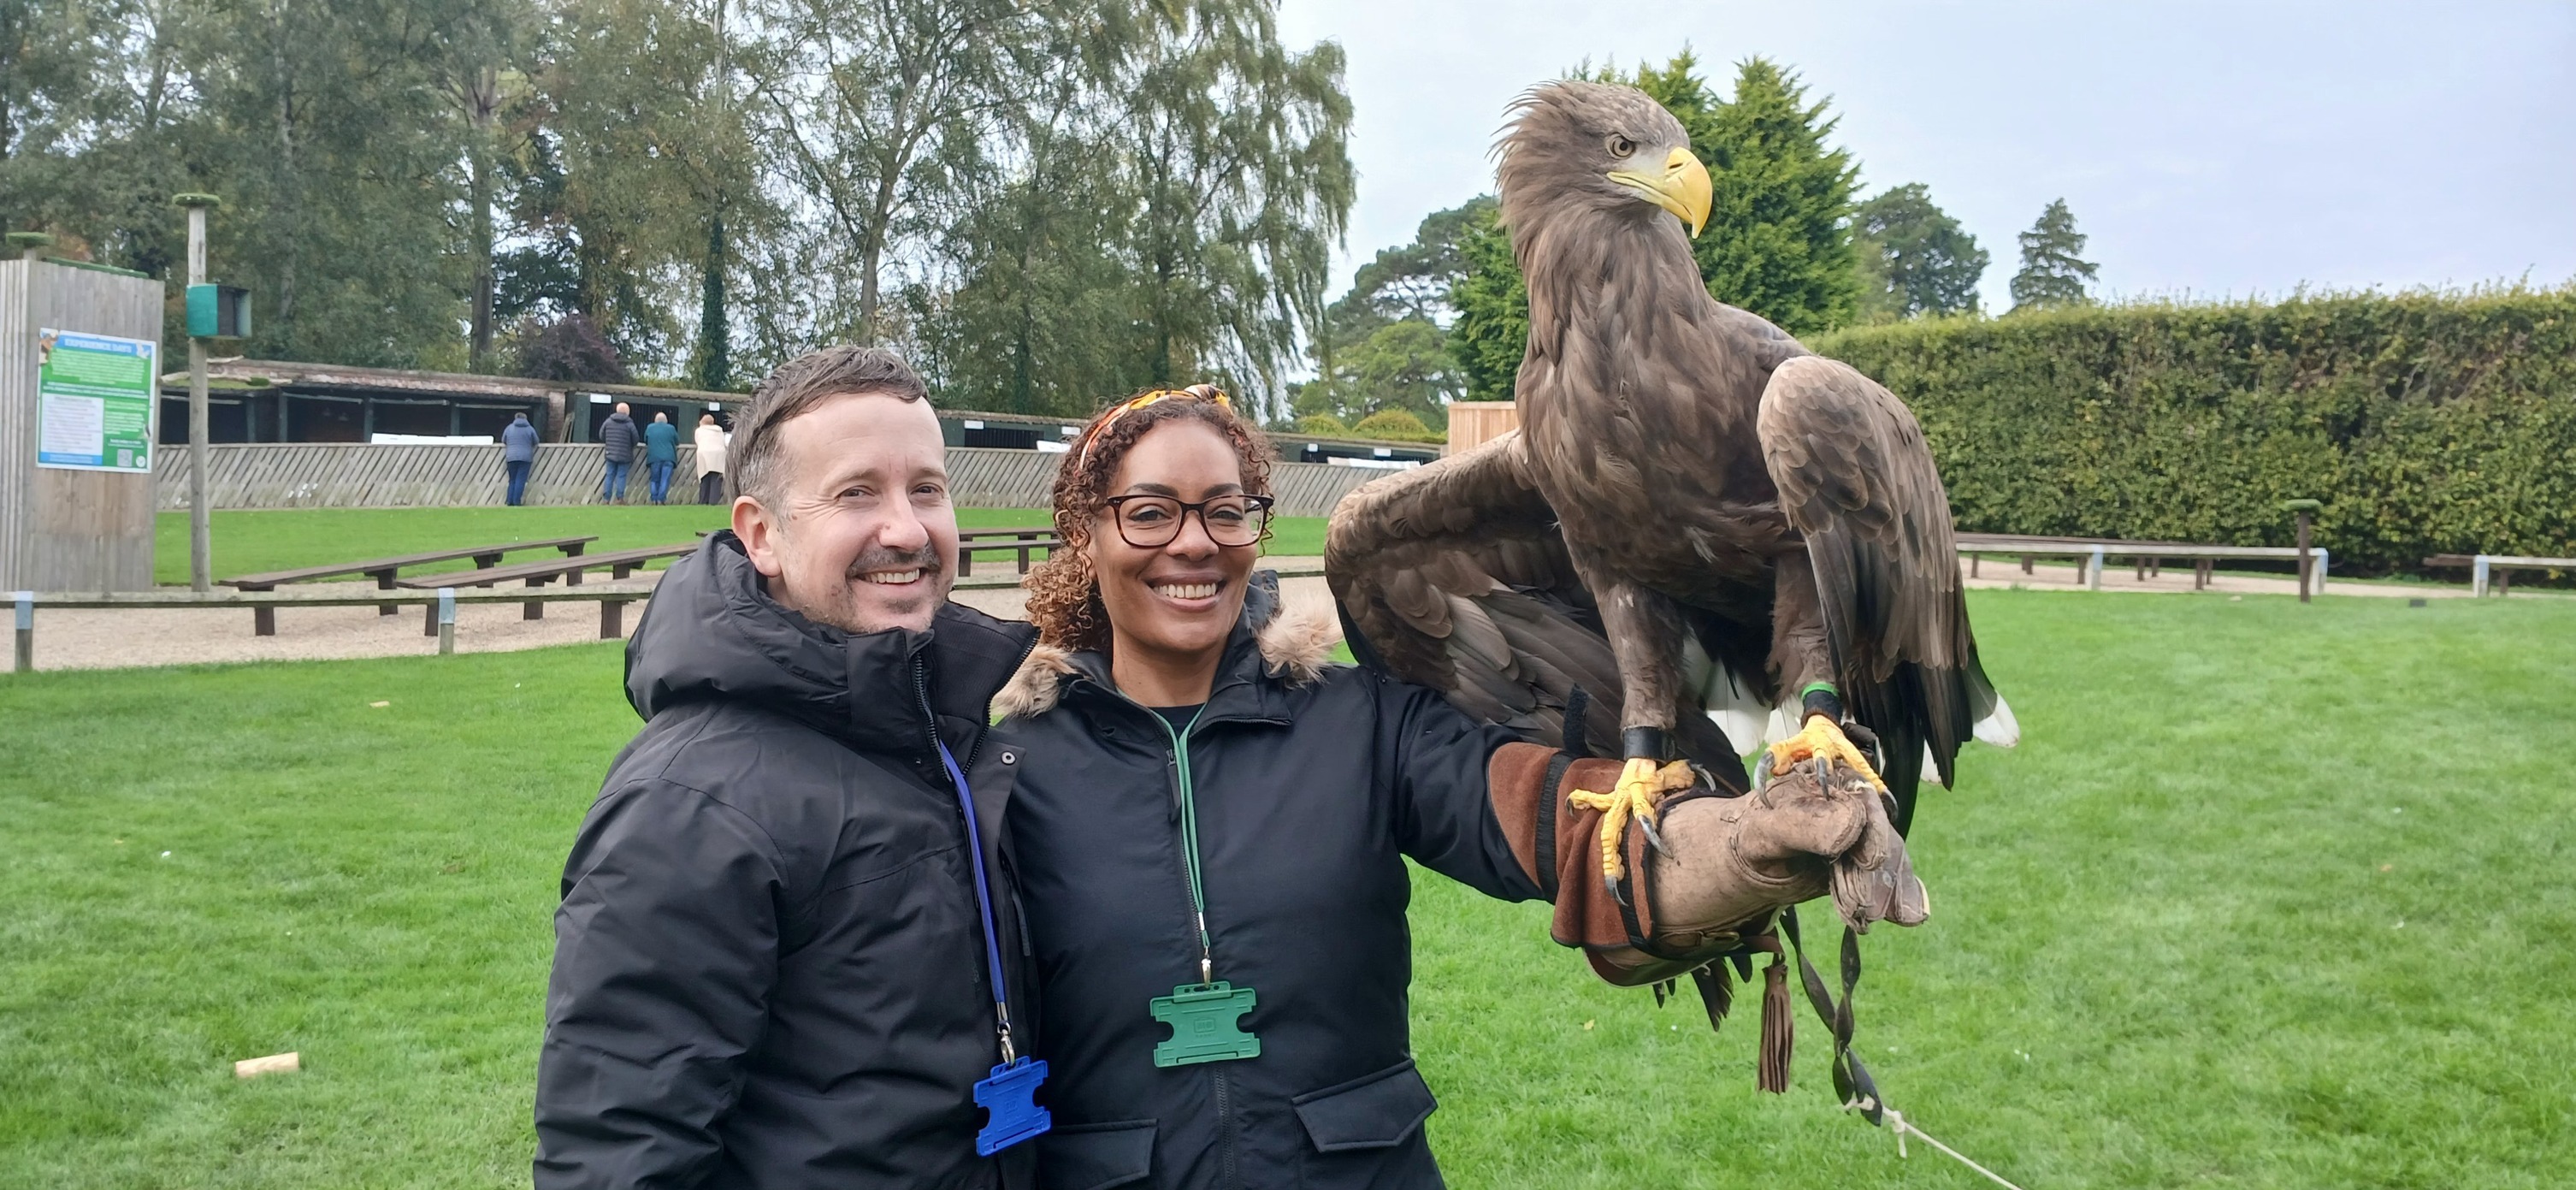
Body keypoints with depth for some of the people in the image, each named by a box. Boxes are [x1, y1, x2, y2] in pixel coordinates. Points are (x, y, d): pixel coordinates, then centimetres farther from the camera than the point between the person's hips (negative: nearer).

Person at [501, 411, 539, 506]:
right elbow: (536, 443, 13)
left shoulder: (509, 428, 11)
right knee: (521, 480, -4)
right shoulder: (530, 429, 6)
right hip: (525, 458, -2)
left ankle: (510, 501, 4)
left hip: (511, 457, 2)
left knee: (512, 480, 10)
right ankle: (516, 502, -11)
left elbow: (504, 442, 21)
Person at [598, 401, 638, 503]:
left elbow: (601, 436, 6)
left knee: (610, 476, 9)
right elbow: (635, 439, -6)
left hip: (610, 453, 3)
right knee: (621, 476, 2)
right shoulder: (629, 423, -8)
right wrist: (630, 446, 16)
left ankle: (606, 498, 8)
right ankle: (619, 498, -2)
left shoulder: (608, 421, 2)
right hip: (624, 455, -3)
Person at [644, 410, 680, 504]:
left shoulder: (649, 428, 9)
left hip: (654, 458, 1)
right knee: (665, 480, -1)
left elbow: (646, 441, 20)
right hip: (668, 457, -1)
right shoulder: (671, 428, 5)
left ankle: (654, 500, 3)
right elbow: (677, 442, 14)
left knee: (654, 480, 9)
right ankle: (661, 499, -7)